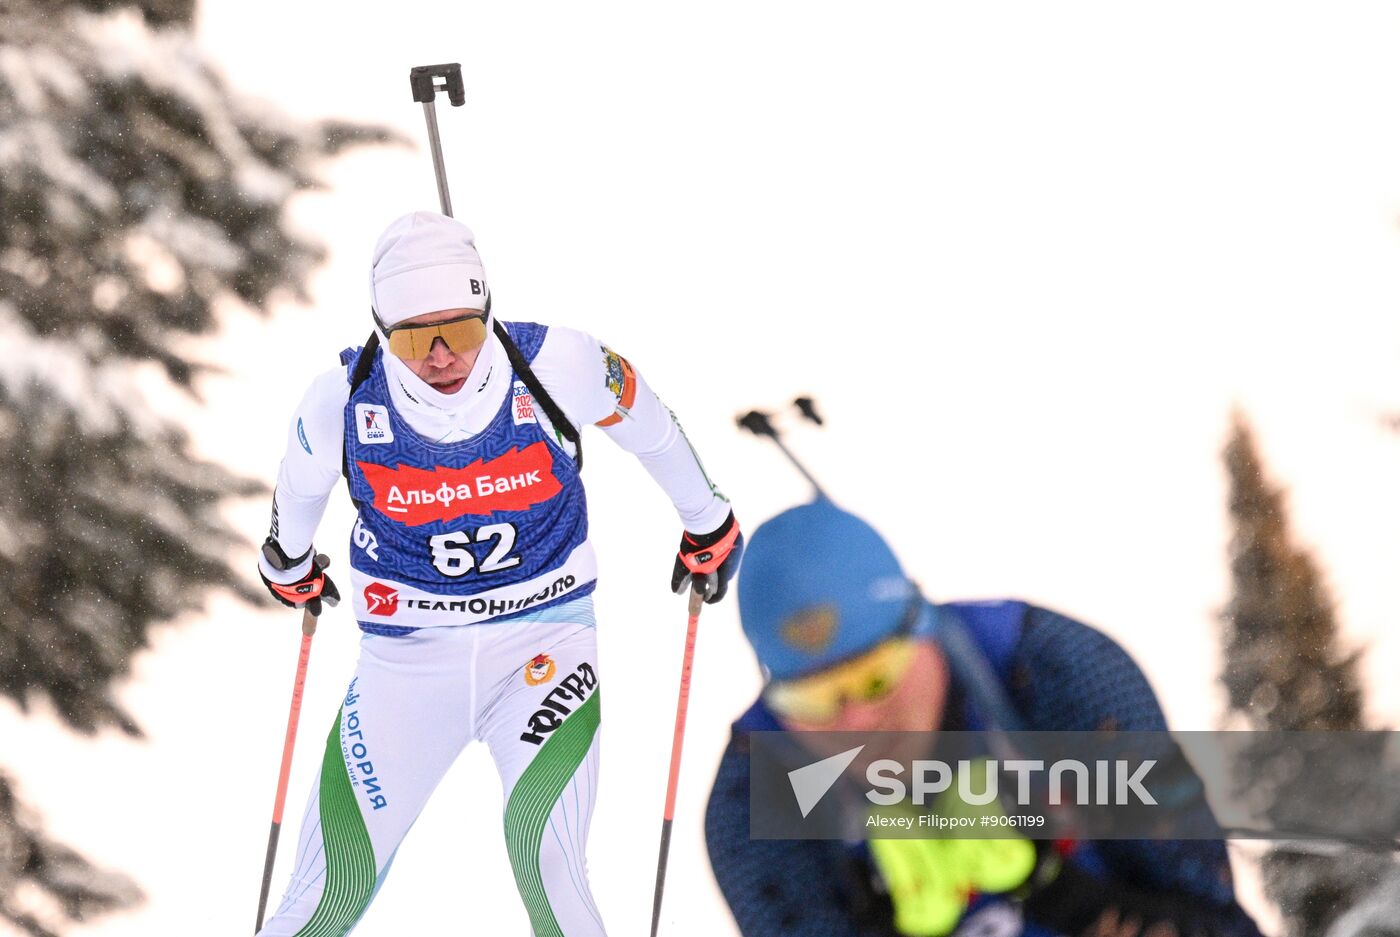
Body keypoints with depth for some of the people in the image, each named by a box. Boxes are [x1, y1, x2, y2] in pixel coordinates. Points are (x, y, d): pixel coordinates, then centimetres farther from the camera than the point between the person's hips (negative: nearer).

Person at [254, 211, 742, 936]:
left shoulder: (555, 366, -17)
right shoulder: (343, 401, -14)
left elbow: (648, 424, 4)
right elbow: (299, 486, 11)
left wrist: (707, 524, 19)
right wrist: (290, 566, 30)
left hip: (543, 638, -1)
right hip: (407, 656, 1)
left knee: (547, 867, -21)